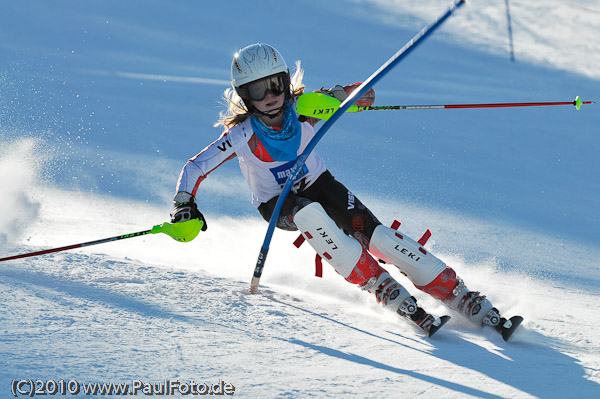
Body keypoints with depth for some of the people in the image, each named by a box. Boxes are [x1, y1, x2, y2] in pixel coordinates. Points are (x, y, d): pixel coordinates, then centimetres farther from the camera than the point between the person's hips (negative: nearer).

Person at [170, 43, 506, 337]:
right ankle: (388, 293, -33)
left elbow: (351, 94, -19)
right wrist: (184, 206, -34)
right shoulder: (242, 134, -22)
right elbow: (195, 168, -16)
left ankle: (464, 300, -20)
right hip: (277, 205, -1)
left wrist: (345, 94, -43)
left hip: (319, 184, 1)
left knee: (372, 232, -21)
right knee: (309, 214, -37)